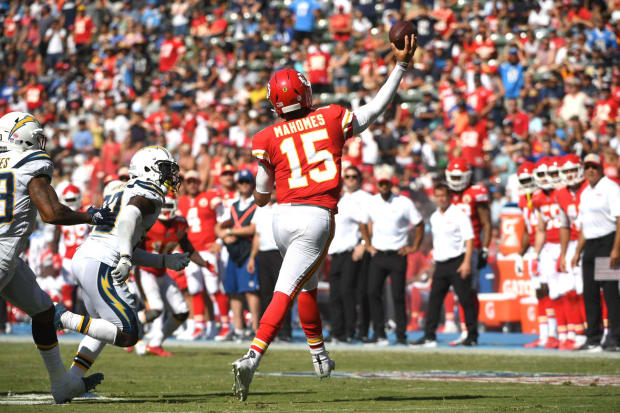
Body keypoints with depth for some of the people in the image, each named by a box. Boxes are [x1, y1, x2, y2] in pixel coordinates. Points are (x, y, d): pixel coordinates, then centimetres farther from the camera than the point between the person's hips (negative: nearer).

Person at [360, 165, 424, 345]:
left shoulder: (404, 203, -7)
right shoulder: (371, 203, 4)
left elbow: (419, 225, 2)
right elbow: (364, 225, 21)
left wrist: (414, 247, -1)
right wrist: (368, 245, 13)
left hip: (397, 255, -3)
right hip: (378, 255, 3)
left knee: (398, 296, -3)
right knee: (373, 293, -4)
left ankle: (401, 335, 4)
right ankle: (379, 334, 3)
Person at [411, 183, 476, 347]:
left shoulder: (459, 214, -7)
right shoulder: (434, 217, 14)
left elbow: (469, 239, -10)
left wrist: (467, 262, -18)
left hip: (457, 262, -7)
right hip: (441, 264, 7)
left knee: (466, 300, -3)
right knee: (434, 300, 2)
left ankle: (472, 336, 3)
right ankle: (429, 336, 4)